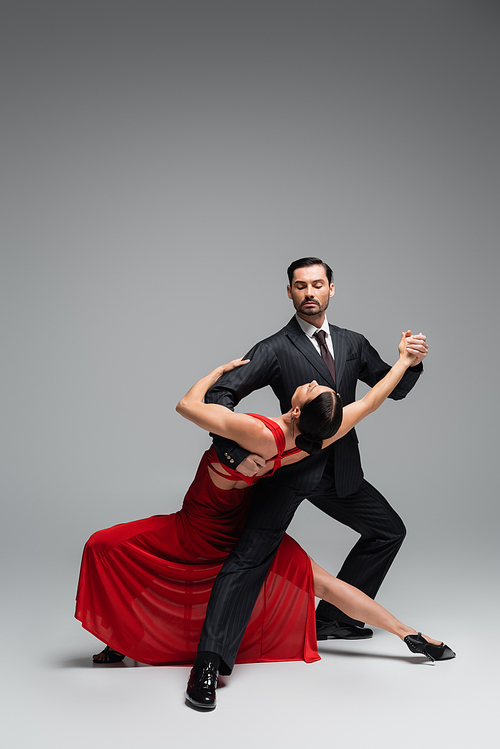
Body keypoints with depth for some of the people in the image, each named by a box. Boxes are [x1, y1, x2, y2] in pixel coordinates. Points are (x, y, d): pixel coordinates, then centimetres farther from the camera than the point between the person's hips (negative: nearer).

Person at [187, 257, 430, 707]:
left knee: (389, 530, 14)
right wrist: (234, 452, -29)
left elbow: (393, 389, 15)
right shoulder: (276, 349, -8)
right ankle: (210, 661, -12)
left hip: (339, 470, 6)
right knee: (251, 554, -15)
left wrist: (413, 361, -6)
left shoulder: (353, 344, 9)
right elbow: (220, 395, -15)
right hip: (289, 468, -6)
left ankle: (334, 620, 24)